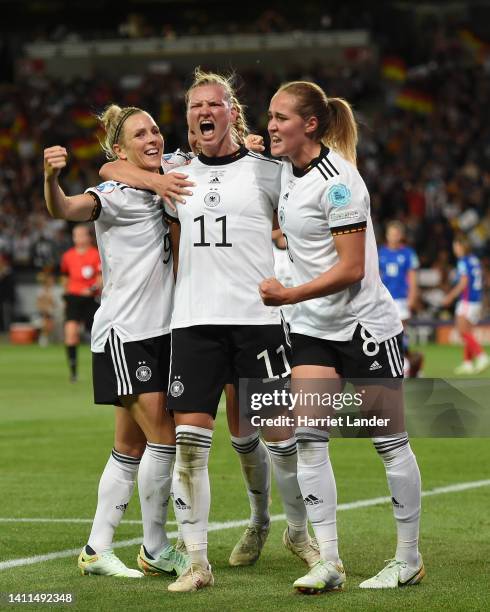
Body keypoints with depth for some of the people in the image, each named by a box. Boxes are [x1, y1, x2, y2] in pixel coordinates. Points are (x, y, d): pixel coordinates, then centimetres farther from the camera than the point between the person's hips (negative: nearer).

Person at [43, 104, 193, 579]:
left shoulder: (166, 186, 10)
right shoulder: (113, 195, -10)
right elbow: (65, 210, -28)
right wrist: (51, 178, -49)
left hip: (160, 331, 7)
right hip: (123, 332, -7)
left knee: (130, 447, 8)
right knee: (164, 436, -10)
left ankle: (97, 549, 14)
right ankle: (155, 548, 2)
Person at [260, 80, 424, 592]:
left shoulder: (338, 181, -19)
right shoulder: (289, 169, 5)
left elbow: (350, 268, -22)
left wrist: (289, 295, -25)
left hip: (364, 324, -7)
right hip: (313, 329, 7)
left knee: (390, 442, 2)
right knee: (308, 438, -6)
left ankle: (408, 559, 14)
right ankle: (327, 562, -6)